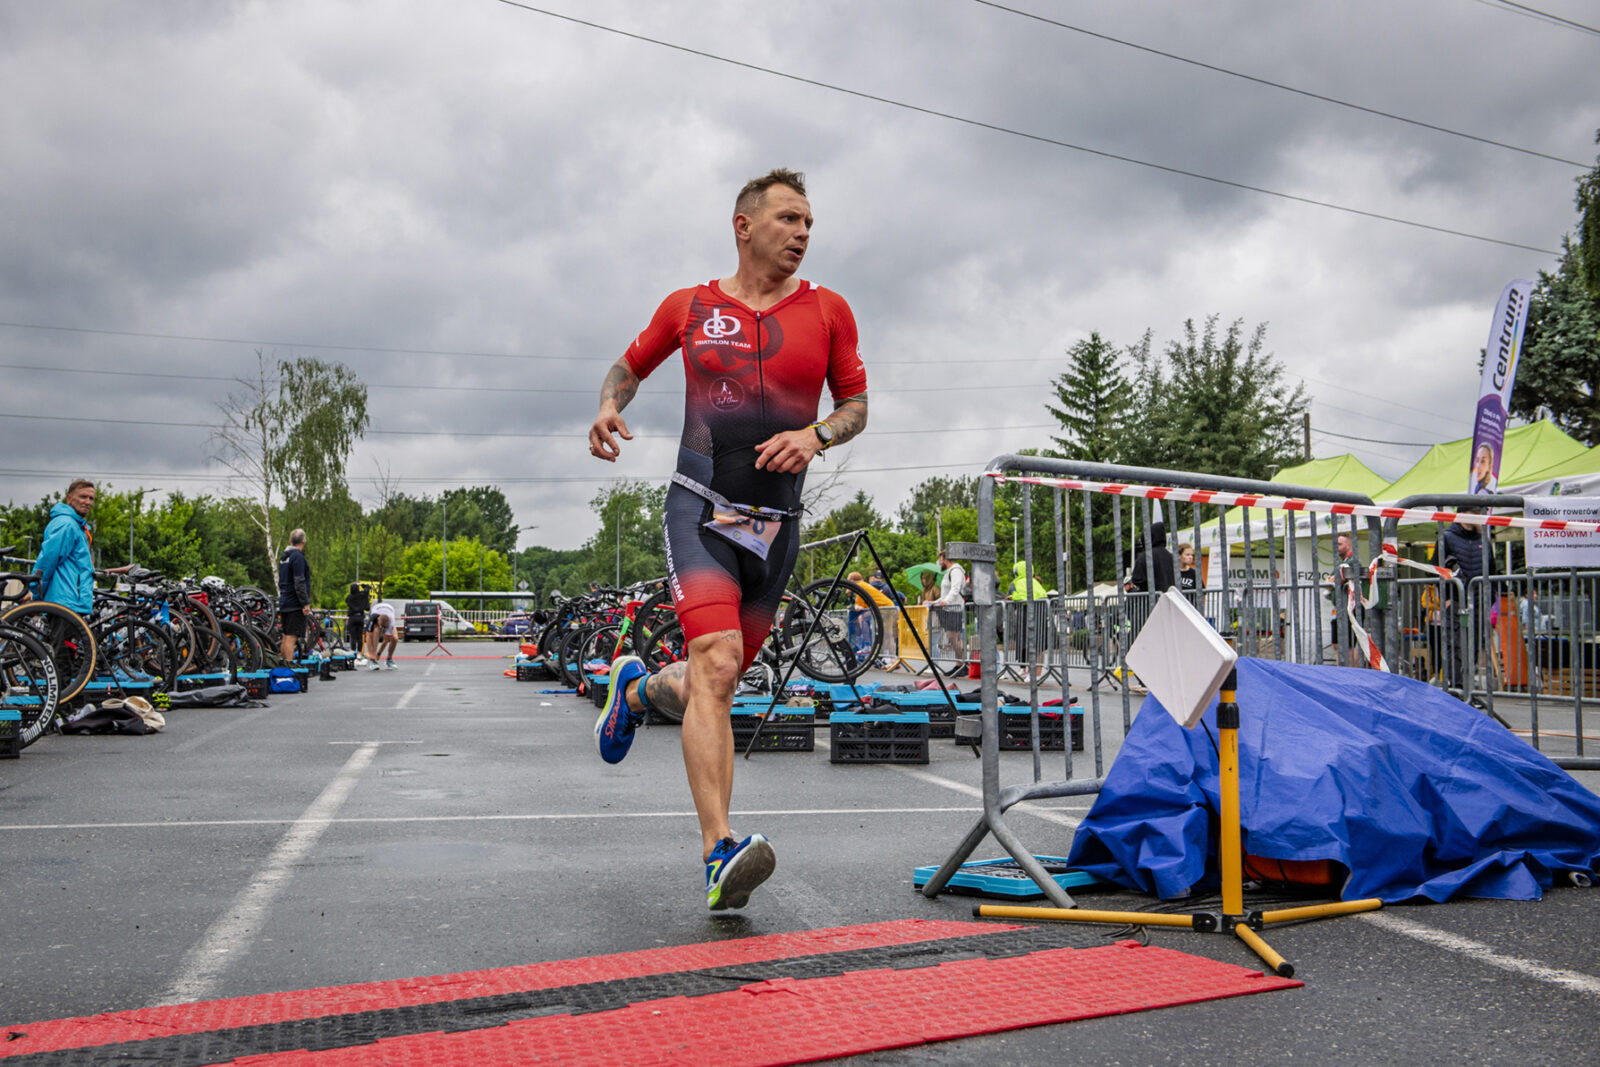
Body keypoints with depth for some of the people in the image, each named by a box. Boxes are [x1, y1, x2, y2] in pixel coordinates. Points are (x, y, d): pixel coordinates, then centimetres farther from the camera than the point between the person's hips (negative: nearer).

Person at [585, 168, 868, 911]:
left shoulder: (828, 312, 6)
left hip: (777, 522, 3)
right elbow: (630, 366, 19)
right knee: (716, 663, -23)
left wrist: (816, 434, -10)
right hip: (701, 509, -3)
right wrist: (609, 405, -3)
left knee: (718, 681, 12)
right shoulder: (688, 307, 5)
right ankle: (719, 856, -24)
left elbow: (856, 402, 11)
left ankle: (637, 689, 48)